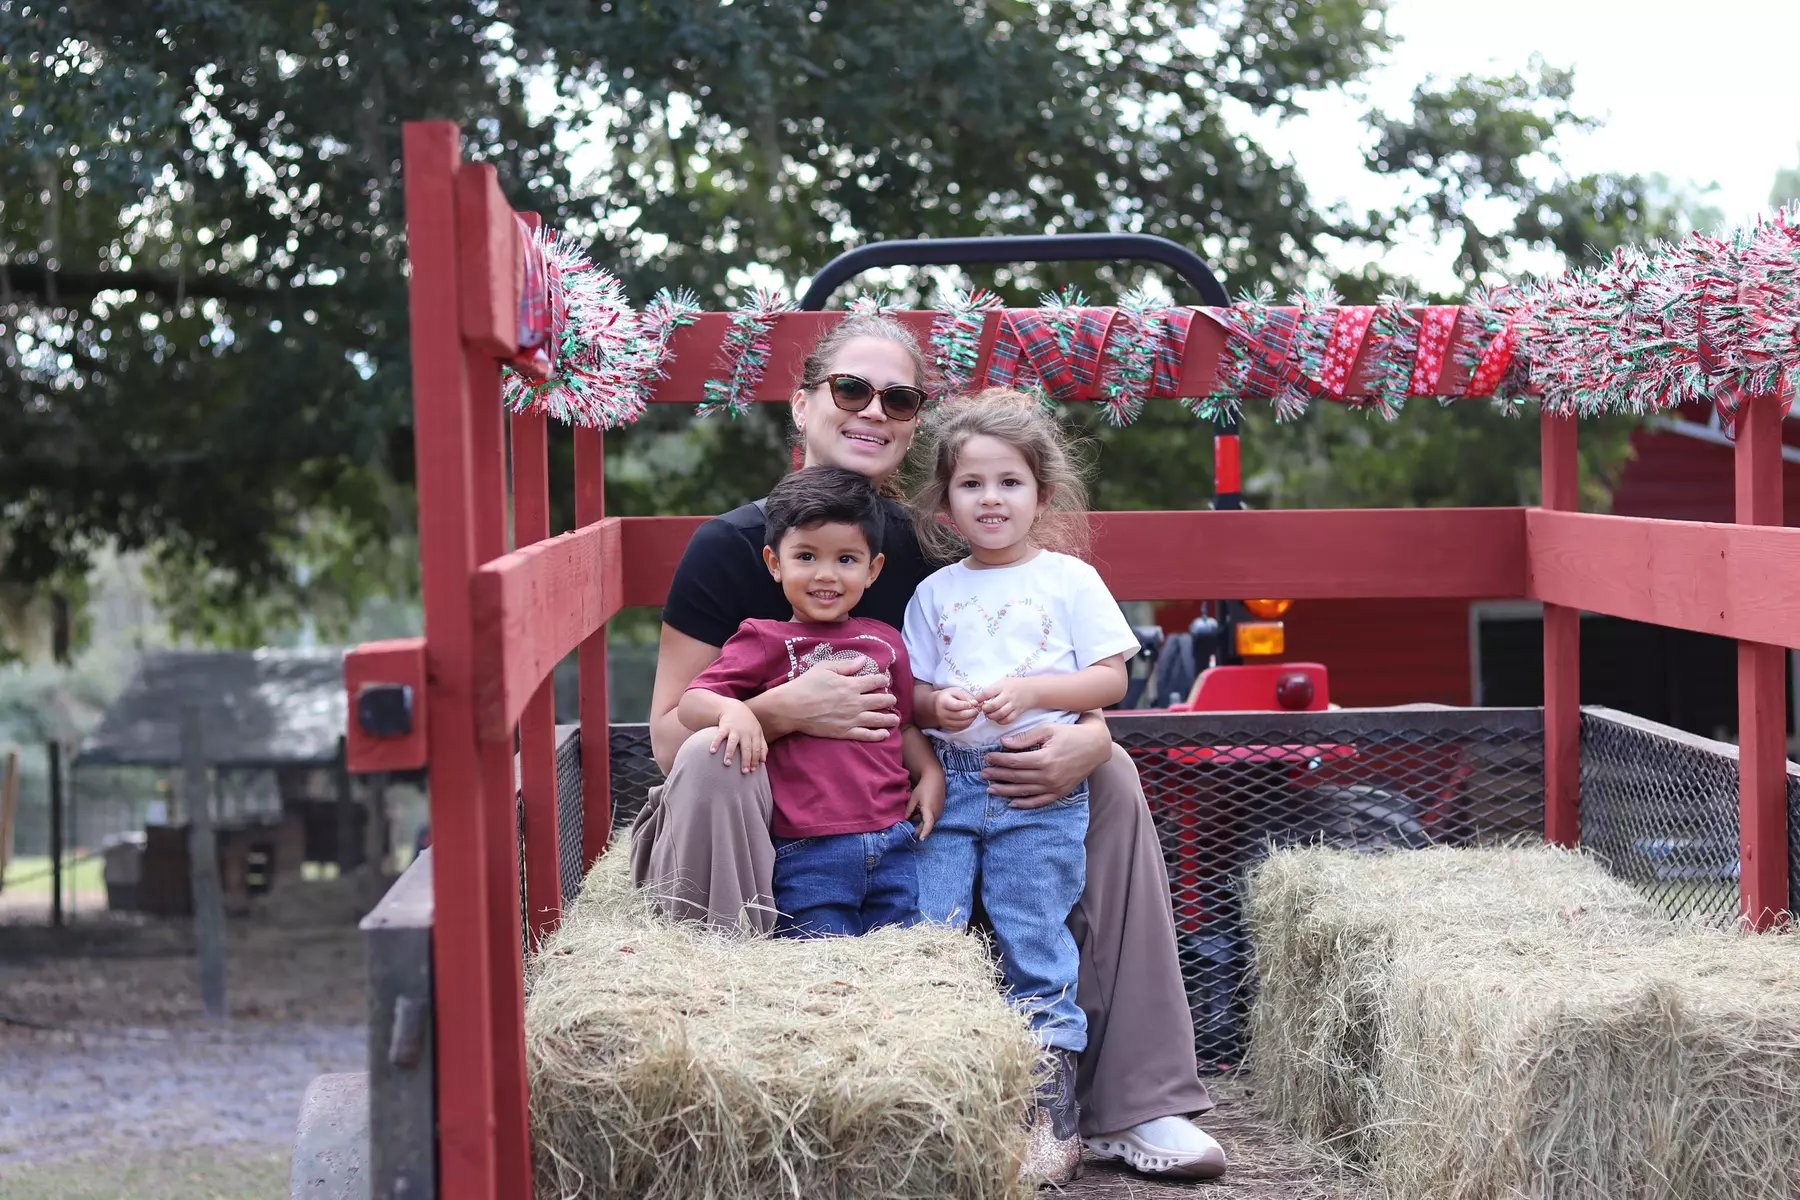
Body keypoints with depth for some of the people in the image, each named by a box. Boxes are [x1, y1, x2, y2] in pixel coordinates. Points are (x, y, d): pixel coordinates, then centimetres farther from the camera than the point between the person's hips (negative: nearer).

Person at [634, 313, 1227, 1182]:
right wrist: (782, 709, -32)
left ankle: (1134, 1105, -2)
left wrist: (1086, 741, -21)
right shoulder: (731, 548, -11)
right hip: (764, 845, -4)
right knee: (712, 760, -35)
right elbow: (670, 736, -15)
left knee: (1110, 777, -4)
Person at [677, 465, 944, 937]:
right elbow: (690, 703, -4)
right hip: (808, 855, -4)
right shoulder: (768, 642, 2)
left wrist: (930, 773, 6)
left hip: (892, 846, 4)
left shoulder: (885, 642, 14)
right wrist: (733, 710, -25)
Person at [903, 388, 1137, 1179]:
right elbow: (911, 689, 14)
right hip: (948, 783, 3)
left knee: (1033, 947, -3)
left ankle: (1051, 1111, 4)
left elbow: (1111, 678, 0)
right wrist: (936, 705, -8)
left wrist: (1032, 690, -14)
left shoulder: (1069, 579, 4)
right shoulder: (935, 593, 13)